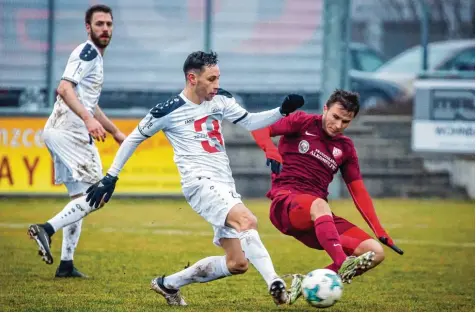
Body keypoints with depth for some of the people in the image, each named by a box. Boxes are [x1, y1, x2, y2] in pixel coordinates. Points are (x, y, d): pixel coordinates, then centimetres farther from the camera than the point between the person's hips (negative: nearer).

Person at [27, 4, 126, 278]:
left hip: (60, 132, 10)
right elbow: (65, 88, -23)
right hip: (69, 130, -10)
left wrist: (116, 132, 40)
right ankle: (48, 229, -21)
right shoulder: (87, 52, -8)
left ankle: (66, 264, 12)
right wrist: (88, 119, -33)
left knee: (81, 198, 14)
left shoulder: (95, 57, 23)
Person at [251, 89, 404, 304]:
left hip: (319, 220, 6)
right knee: (319, 205, -42)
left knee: (375, 252, -12)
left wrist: (380, 231, 7)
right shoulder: (303, 123, 4)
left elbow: (358, 192, 16)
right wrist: (271, 151, -27)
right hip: (284, 204, -6)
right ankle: (343, 267, -62)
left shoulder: (345, 148, 17)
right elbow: (260, 128, -5)